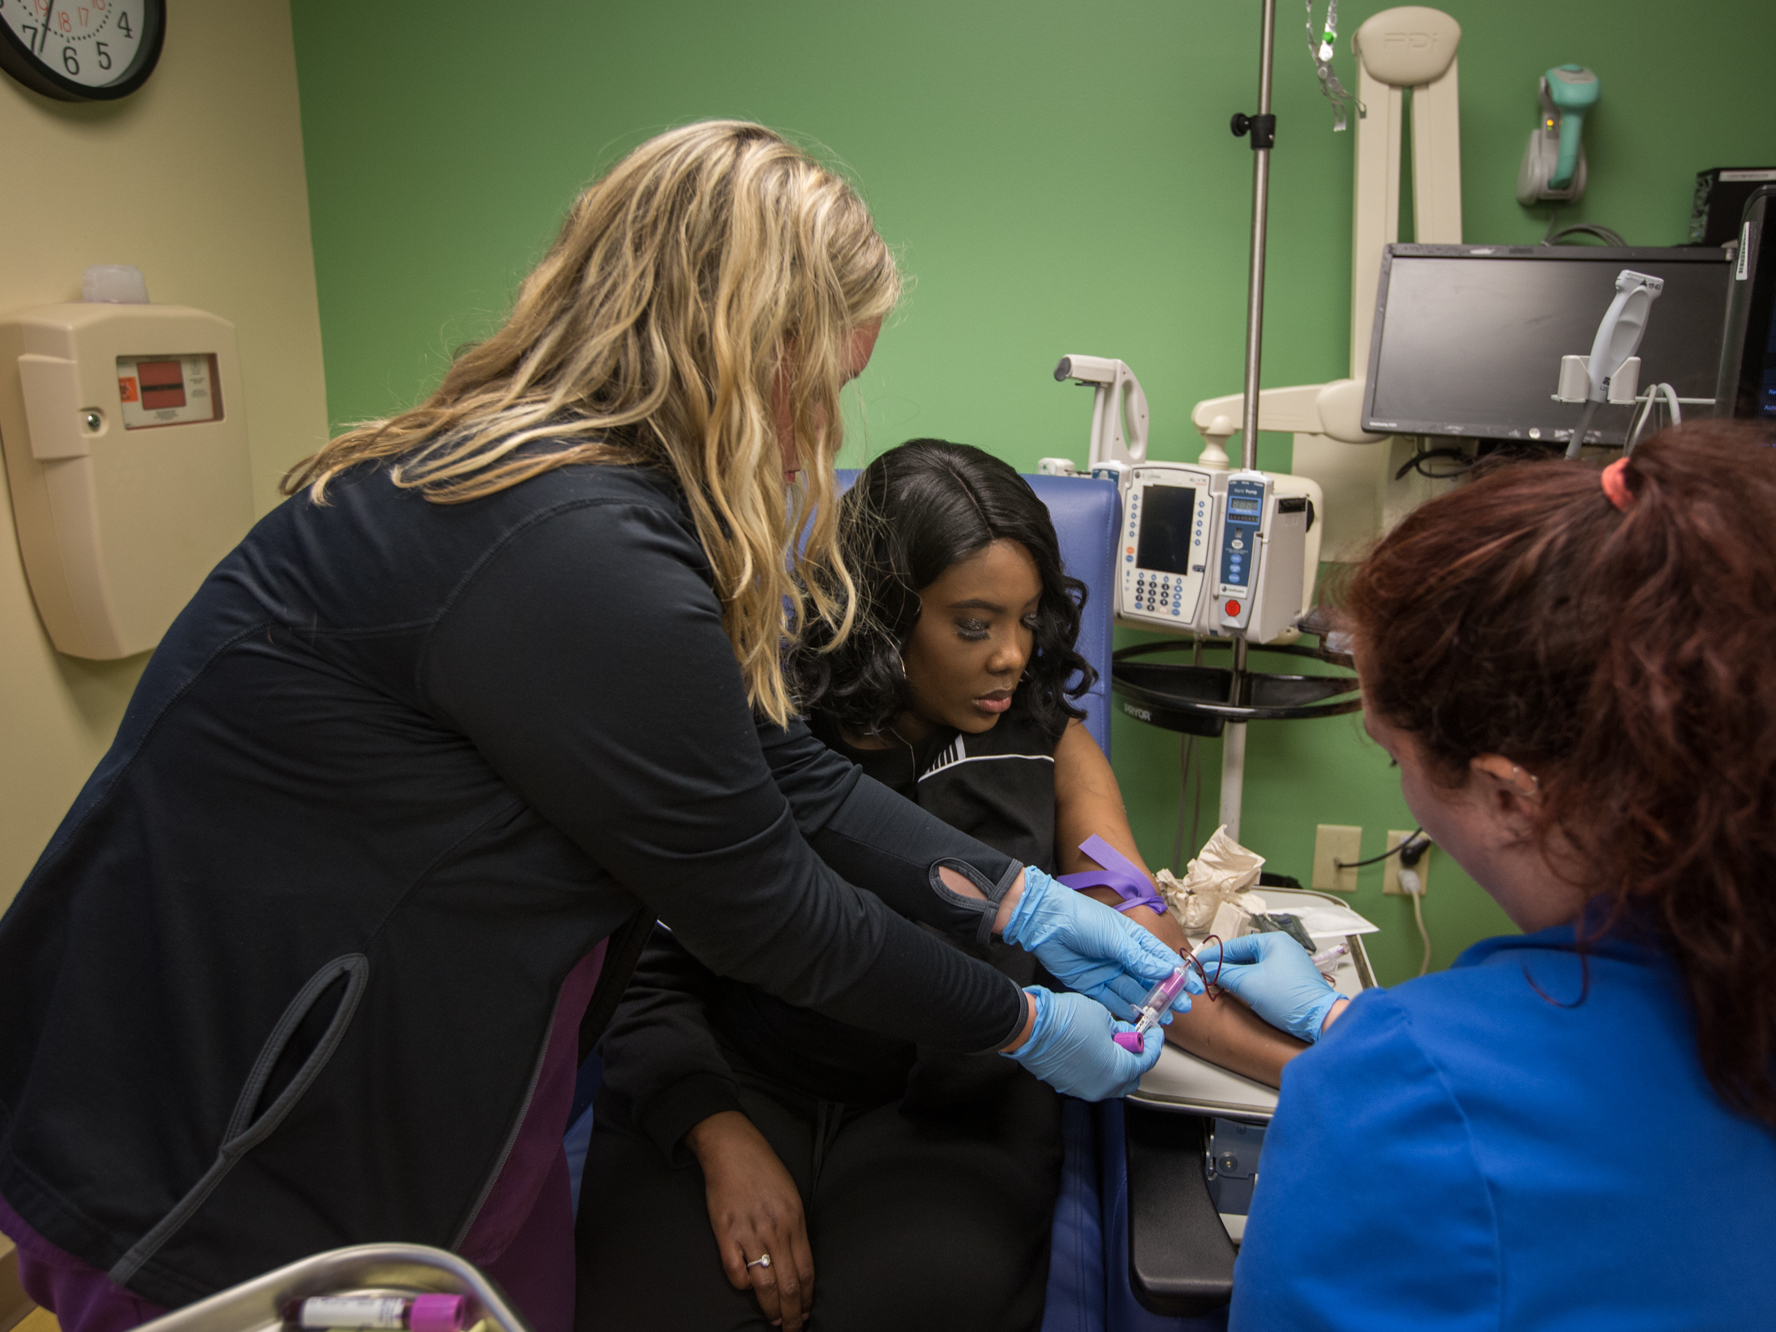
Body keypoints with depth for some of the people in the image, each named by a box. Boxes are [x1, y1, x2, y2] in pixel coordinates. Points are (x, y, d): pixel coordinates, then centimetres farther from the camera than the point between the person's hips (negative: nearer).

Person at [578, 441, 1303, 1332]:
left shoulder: (1047, 746, 5)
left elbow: (1142, 941, -3)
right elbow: (650, 968, -4)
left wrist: (1308, 1066, -17)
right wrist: (725, 1141, -19)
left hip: (951, 1100, 2)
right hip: (738, 1081, -1)